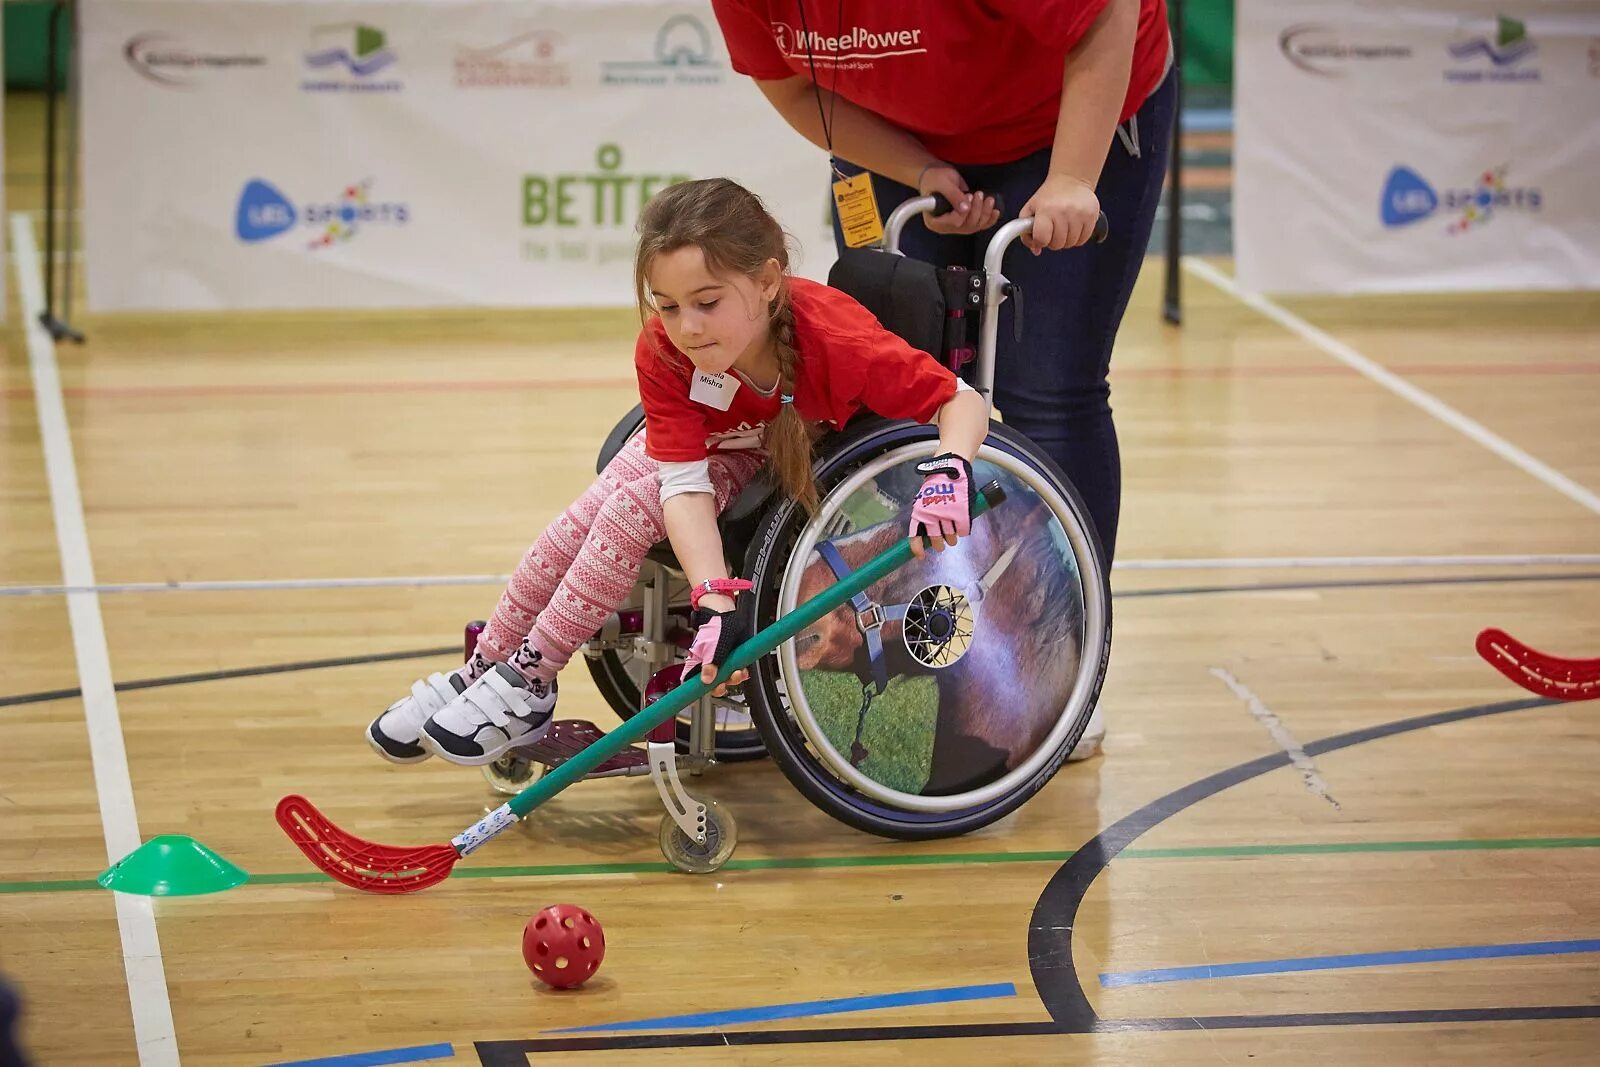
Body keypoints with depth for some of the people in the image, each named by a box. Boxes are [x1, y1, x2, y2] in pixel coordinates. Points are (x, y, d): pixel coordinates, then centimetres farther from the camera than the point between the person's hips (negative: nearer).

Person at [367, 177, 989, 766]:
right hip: (703, 441, 3)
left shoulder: (835, 339, -40)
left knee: (633, 506, -24)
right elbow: (685, 484, -35)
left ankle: (527, 685, -12)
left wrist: (948, 475, -56)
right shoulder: (662, 352, -31)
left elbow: (962, 400, -34)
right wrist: (716, 604, -50)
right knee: (580, 523, -16)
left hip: (800, 462, -3)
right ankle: (480, 672, 3)